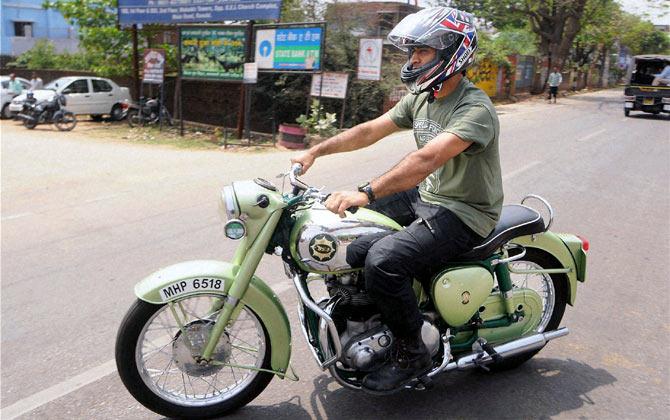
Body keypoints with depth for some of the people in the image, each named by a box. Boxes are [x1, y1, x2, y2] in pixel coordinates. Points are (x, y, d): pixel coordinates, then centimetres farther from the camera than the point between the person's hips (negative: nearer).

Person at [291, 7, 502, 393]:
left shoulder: (475, 109, -22)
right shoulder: (421, 98, 7)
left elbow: (427, 159, -37)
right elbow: (371, 130, 6)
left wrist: (366, 194, -45)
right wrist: (316, 151, -2)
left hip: (463, 213, -9)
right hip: (424, 197, 9)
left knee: (383, 260, -30)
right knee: (346, 225, 7)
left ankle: (412, 354, -6)